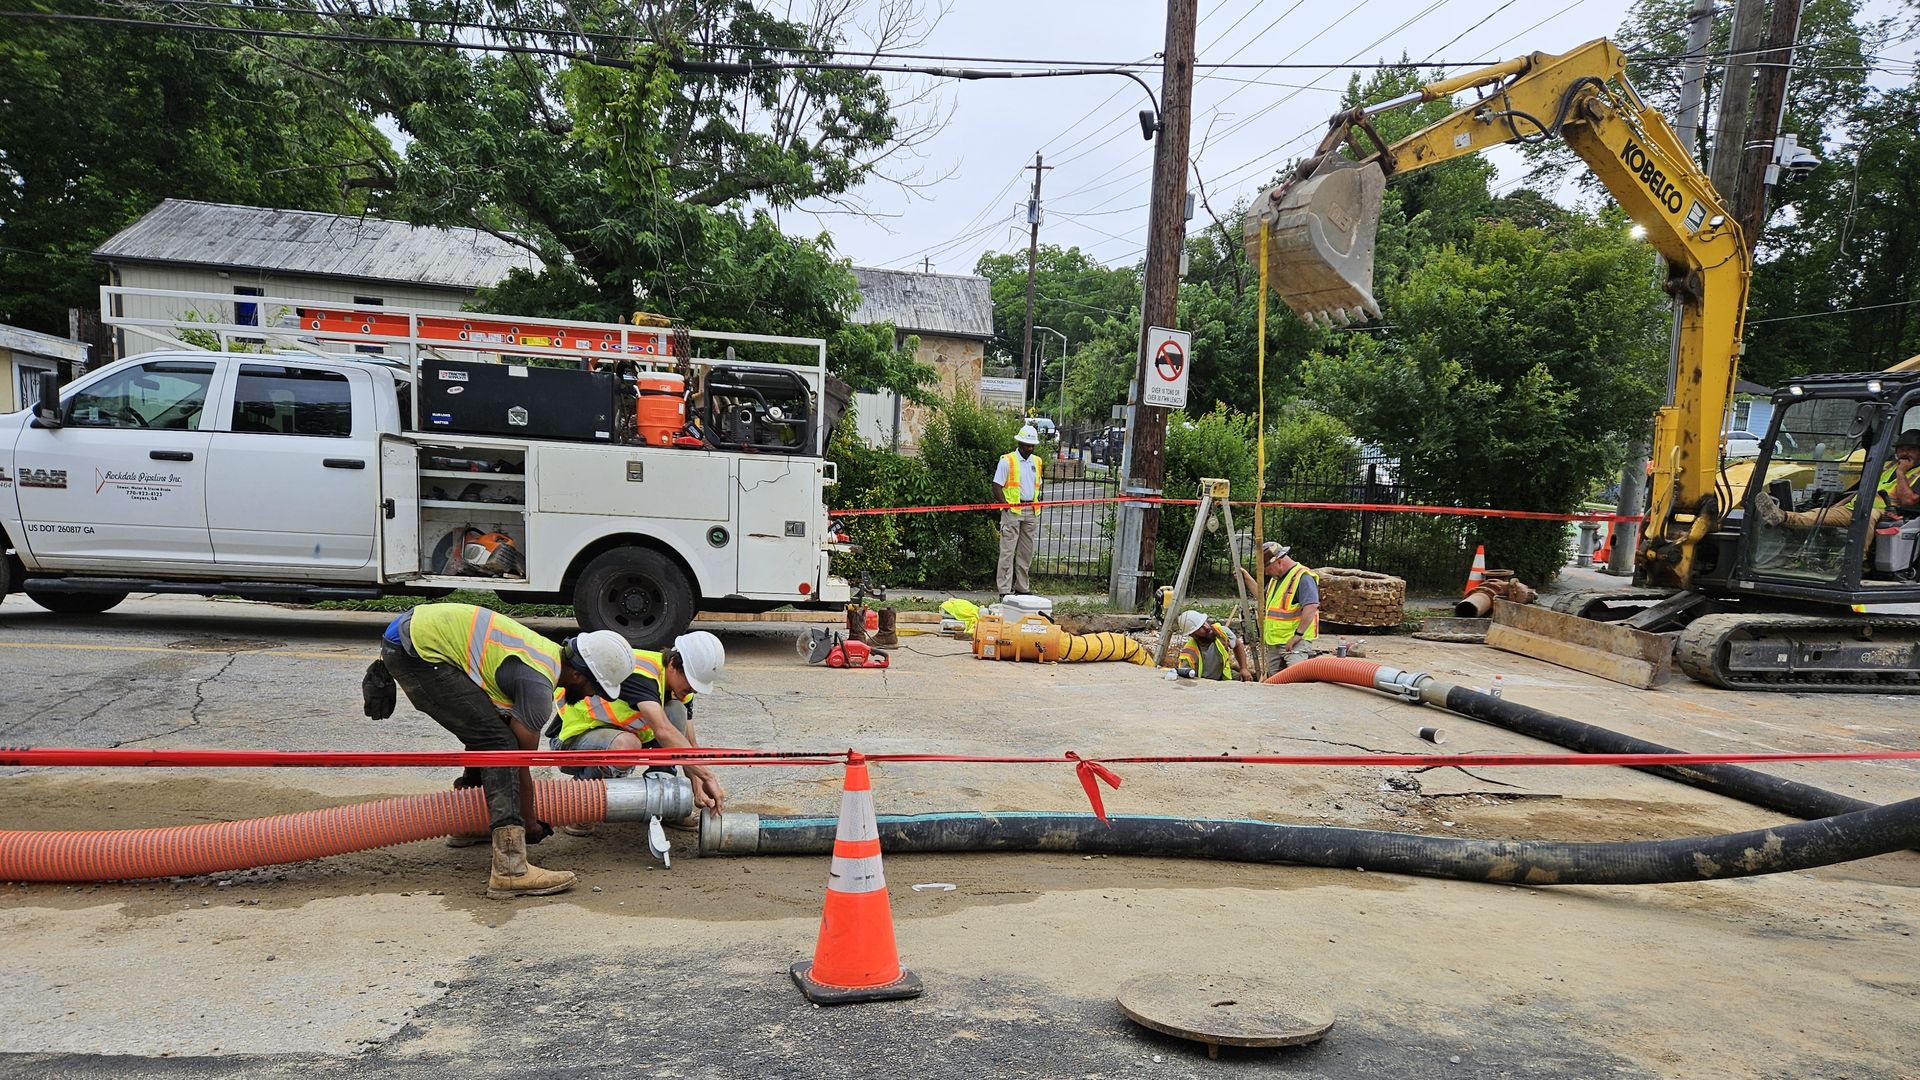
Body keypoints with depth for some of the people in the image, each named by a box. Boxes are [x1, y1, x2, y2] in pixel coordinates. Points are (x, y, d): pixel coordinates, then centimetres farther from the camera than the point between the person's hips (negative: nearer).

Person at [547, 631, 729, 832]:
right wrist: (708, 777, -44)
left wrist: (698, 788, -17)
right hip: (570, 739, -8)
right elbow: (663, 731, -43)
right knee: (626, 744, -39)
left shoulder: (679, 684, -4)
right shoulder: (640, 672, -31)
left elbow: (689, 742, -1)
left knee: (676, 711, -12)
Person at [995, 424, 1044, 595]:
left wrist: (1036, 502, 9)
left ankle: (1022, 587, 18)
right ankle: (1005, 590, -4)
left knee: (1027, 551, 10)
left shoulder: (1037, 462, 14)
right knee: (1008, 550, -6)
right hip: (1012, 510, -6)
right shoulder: (1007, 461, -4)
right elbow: (997, 485, -6)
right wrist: (1006, 505, -15)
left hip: (1031, 511, 6)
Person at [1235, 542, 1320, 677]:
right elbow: (1263, 596, 36)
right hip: (1274, 642, 9)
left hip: (1295, 642, -9)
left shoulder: (1303, 577, -15)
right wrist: (1247, 579, 28)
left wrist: (1298, 634, -25)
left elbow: (1311, 607, -25)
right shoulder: (1276, 578, 18)